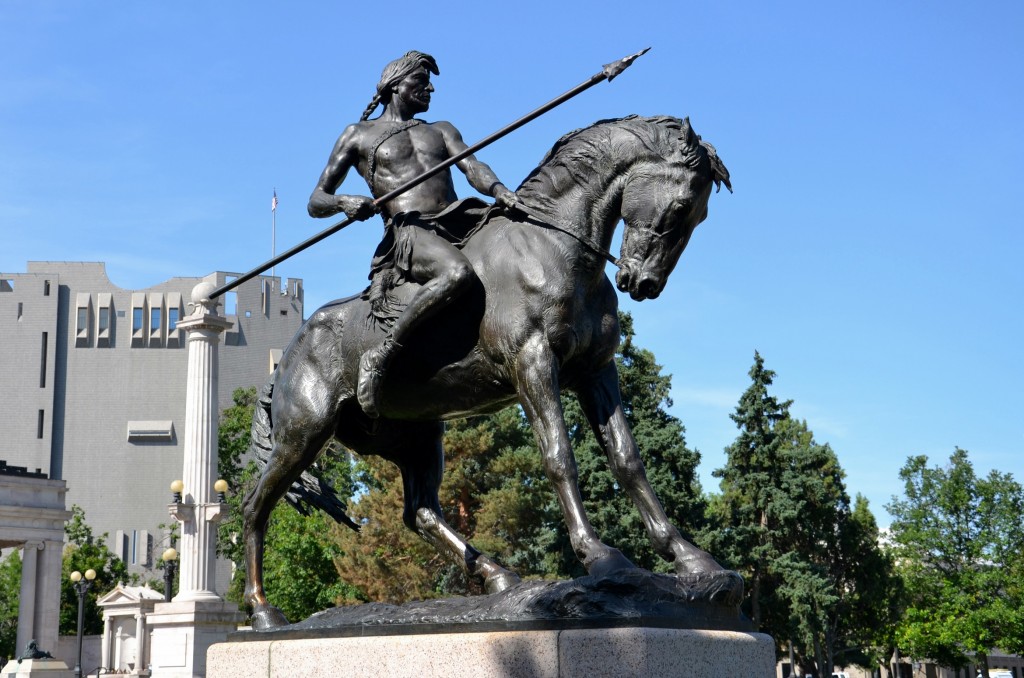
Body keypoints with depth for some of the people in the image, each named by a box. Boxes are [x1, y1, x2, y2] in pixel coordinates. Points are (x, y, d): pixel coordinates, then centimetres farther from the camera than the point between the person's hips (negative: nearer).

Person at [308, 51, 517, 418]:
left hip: (460, 223, 6)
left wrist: (499, 191, -16)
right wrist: (345, 203, -11)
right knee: (458, 273, -39)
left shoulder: (442, 130, 29)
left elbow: (472, 166, 8)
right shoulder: (358, 135, 18)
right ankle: (379, 357, -32)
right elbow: (315, 202, 14)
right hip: (408, 233, -6)